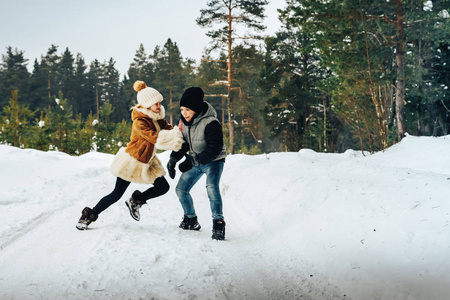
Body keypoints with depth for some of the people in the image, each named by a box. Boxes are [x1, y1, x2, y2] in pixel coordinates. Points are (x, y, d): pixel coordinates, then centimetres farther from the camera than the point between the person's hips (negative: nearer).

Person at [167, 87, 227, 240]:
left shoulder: (211, 123, -29)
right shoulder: (185, 121, -5)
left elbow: (214, 149, -32)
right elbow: (183, 142, 7)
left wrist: (193, 161, -36)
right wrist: (173, 159, -9)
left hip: (213, 161, -7)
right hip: (194, 161, 8)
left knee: (212, 187, -31)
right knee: (181, 190, 8)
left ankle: (218, 223, -26)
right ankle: (191, 220, 28)